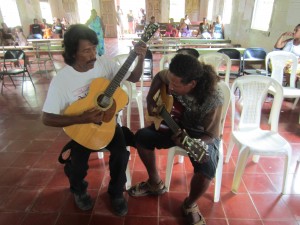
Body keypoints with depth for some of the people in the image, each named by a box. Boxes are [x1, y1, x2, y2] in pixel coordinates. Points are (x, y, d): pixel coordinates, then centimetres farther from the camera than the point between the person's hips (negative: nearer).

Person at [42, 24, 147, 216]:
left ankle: (116, 192, 10)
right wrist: (82, 119, -28)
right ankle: (79, 190, 20)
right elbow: (47, 118, -17)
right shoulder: (61, 80, -17)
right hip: (80, 128, -1)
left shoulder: (104, 62, -8)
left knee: (121, 153, -22)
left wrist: (140, 59, -18)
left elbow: (133, 78, 0)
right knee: (78, 165, -20)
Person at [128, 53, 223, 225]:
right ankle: (156, 183, 13)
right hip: (178, 125, 5)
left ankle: (190, 205, 6)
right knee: (142, 136, -9)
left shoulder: (213, 100, -35)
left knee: (207, 169, -31)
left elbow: (211, 136, -25)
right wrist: (150, 99, -8)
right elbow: (159, 76, 3)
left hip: (203, 136, -5)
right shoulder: (176, 79, -21)